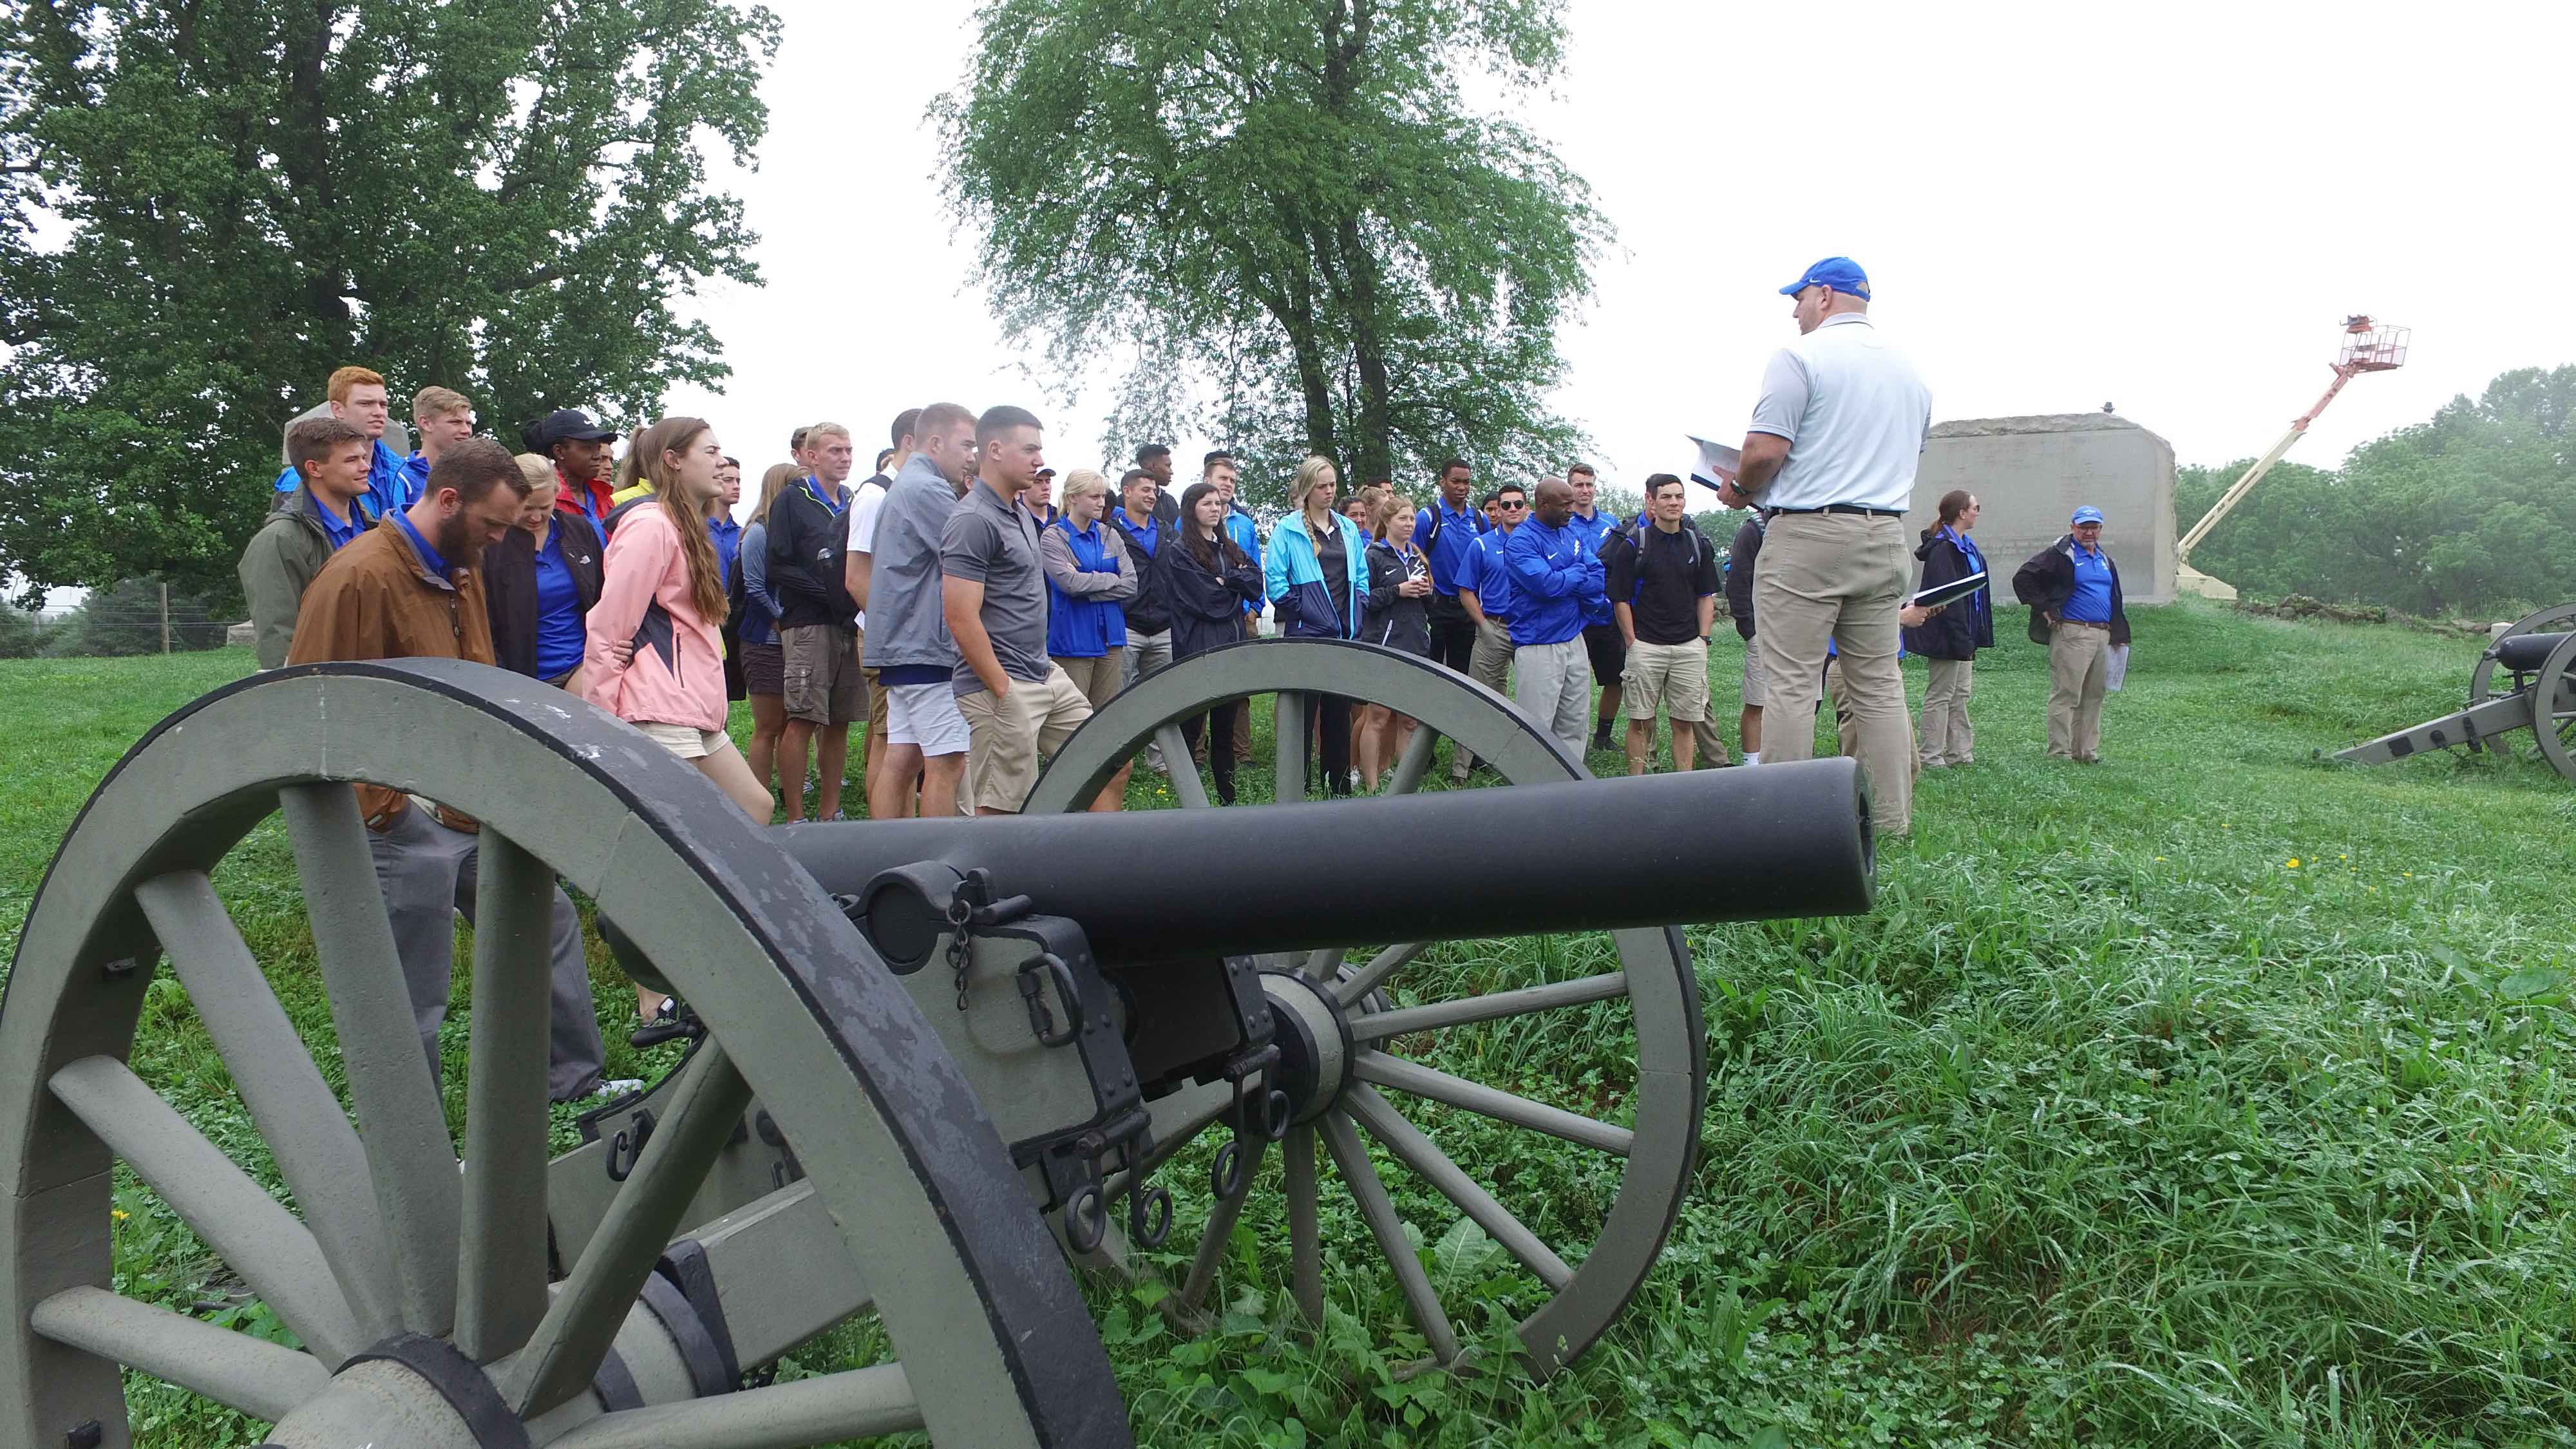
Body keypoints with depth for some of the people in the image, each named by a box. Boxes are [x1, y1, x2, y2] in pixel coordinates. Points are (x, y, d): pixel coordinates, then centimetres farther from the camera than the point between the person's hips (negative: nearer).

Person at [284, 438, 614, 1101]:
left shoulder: (463, 573, 13)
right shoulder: (361, 577, -17)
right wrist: (380, 811, -17)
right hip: (408, 824, -9)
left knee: (550, 922, 15)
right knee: (415, 995, 1)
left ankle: (572, 1078, 29)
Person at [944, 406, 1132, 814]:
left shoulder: (1021, 513, 14)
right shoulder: (973, 521, -15)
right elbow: (961, 618, -21)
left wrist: (1041, 663, 19)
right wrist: (1004, 690, -19)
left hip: (1047, 677, 10)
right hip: (1001, 688, -10)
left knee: (1113, 764, 11)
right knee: (998, 810, -4)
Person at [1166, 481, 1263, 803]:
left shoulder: (1230, 549, 18)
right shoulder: (1179, 553, -3)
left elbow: (1256, 583, 6)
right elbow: (1202, 598, -13)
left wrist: (1223, 580, -7)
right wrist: (1236, 581, 1)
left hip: (1231, 645, 6)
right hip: (1196, 649, -6)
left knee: (1225, 727, 11)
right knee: (1190, 727, -4)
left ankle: (1228, 798, 16)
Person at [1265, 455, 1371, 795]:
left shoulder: (1348, 529, 13)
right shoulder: (1288, 529, -4)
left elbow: (1362, 574, 20)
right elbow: (1274, 579, -7)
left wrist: (1358, 607, 6)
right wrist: (1300, 608, -10)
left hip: (1346, 634, 5)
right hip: (1306, 633, -5)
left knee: (1339, 710, 10)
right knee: (1301, 709, -3)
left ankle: (1339, 785, 17)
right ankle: (1294, 786, 3)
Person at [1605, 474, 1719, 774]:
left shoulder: (1698, 544, 10)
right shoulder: (1633, 544, -3)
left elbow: (1706, 597, 14)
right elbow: (1620, 599, -2)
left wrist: (1703, 640, 5)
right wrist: (1632, 643, -7)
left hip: (1689, 647, 3)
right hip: (1645, 647, -3)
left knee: (1685, 721, 5)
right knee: (1640, 722, 1)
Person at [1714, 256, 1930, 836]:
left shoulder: (1800, 356, -6)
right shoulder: (1909, 370, 18)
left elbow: (1766, 449, -15)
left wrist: (1740, 490, 4)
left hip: (1807, 533, -7)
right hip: (1886, 536, 7)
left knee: (1792, 684, -4)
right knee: (1879, 683, 9)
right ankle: (1893, 821, 11)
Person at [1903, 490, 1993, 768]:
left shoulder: (1966, 547, 15)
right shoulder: (1942, 549, -17)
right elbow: (1946, 598, -22)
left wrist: (1973, 637, 15)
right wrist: (1961, 640, -24)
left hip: (1963, 633, 10)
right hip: (1947, 636, -10)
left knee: (1960, 693, 13)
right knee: (1941, 694, -4)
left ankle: (1959, 752, 19)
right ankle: (1929, 756, 2)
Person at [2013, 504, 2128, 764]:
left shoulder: (2104, 559, 20)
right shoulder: (2060, 555, -5)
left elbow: (2114, 597, 29)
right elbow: (2022, 578, -13)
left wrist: (2118, 635, 22)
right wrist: (2044, 609, -13)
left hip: (2102, 635, 8)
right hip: (2072, 634, -8)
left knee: (2094, 696, 10)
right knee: (2066, 695, -8)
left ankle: (2088, 752, 16)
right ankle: (2059, 753, -5)